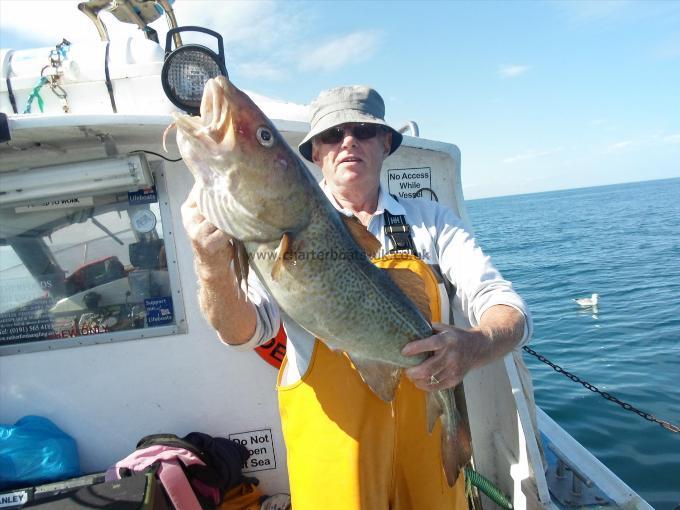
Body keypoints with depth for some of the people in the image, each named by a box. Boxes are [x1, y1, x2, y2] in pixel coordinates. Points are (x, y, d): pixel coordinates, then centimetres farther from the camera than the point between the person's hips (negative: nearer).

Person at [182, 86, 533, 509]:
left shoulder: (431, 220, -1)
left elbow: (509, 310, -8)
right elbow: (244, 331, -15)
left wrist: (473, 347, -30)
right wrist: (215, 271, -36)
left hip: (428, 437, 3)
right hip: (331, 447, -2)